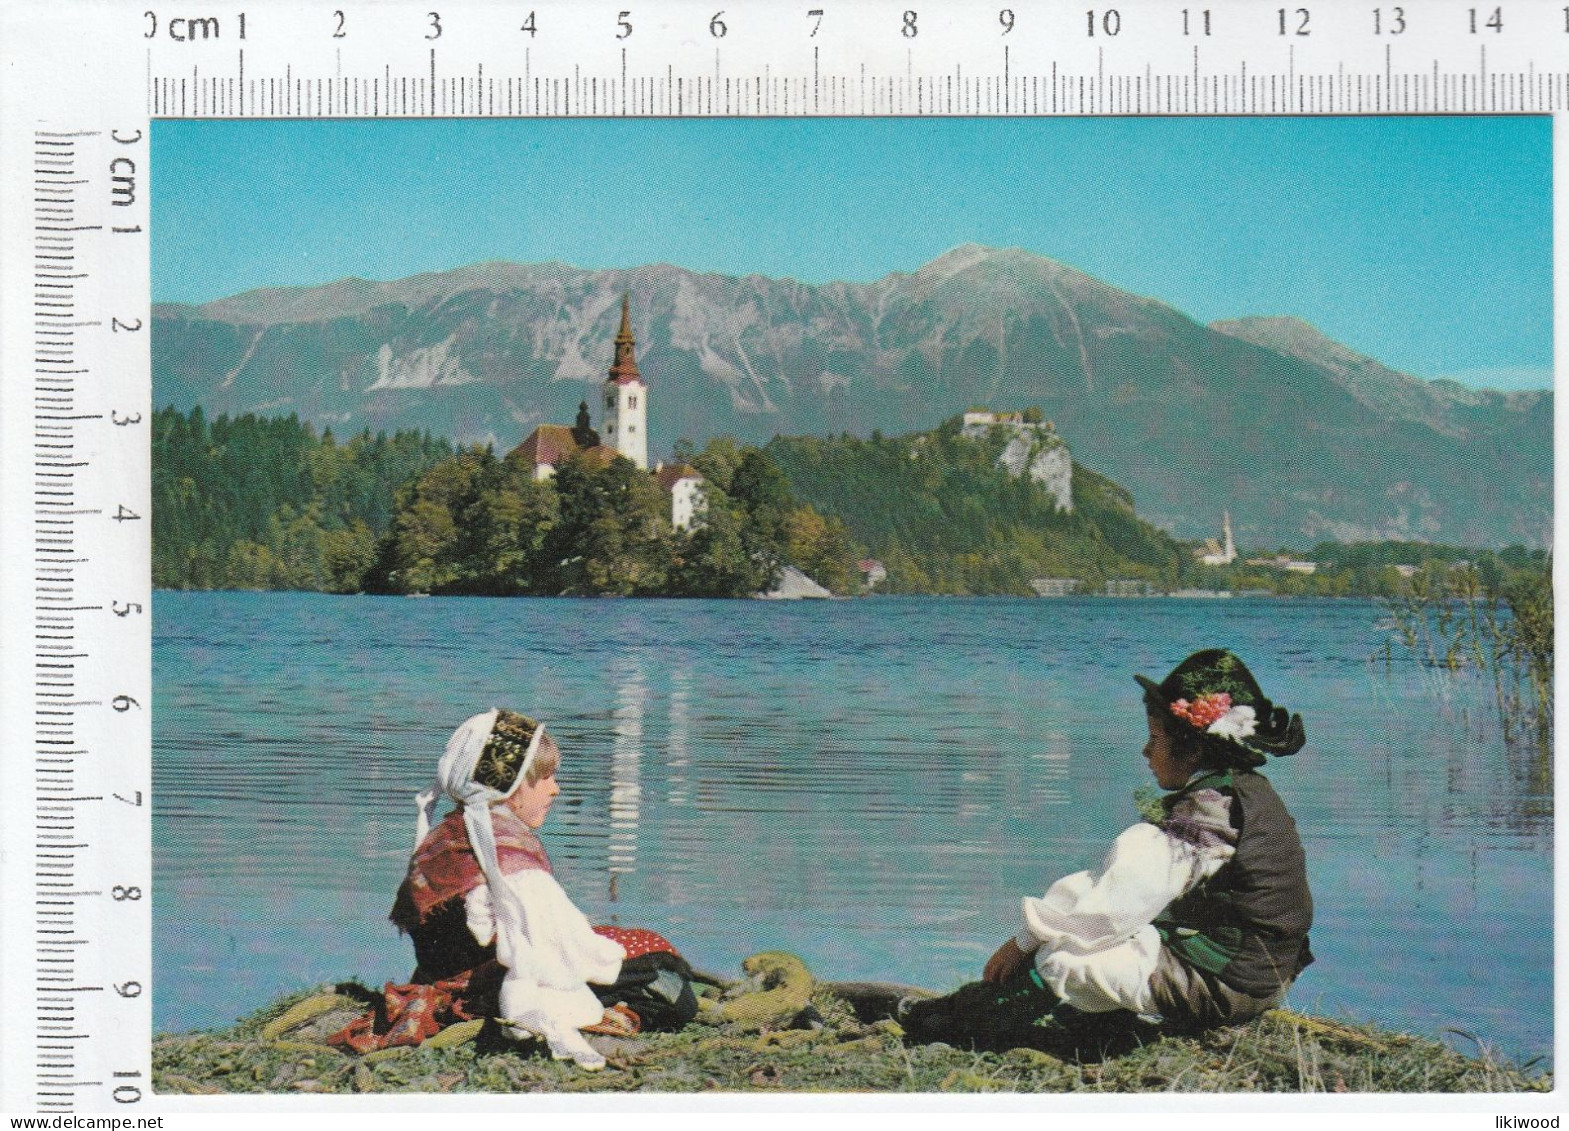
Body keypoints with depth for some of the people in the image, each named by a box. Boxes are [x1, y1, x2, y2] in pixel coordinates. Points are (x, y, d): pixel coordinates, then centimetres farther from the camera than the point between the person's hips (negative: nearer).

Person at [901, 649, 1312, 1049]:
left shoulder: (1207, 810, -21)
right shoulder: (1253, 791, 11)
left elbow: (1113, 908, -22)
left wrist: (1027, 939, -10)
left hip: (1218, 985, -10)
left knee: (1059, 954, -10)